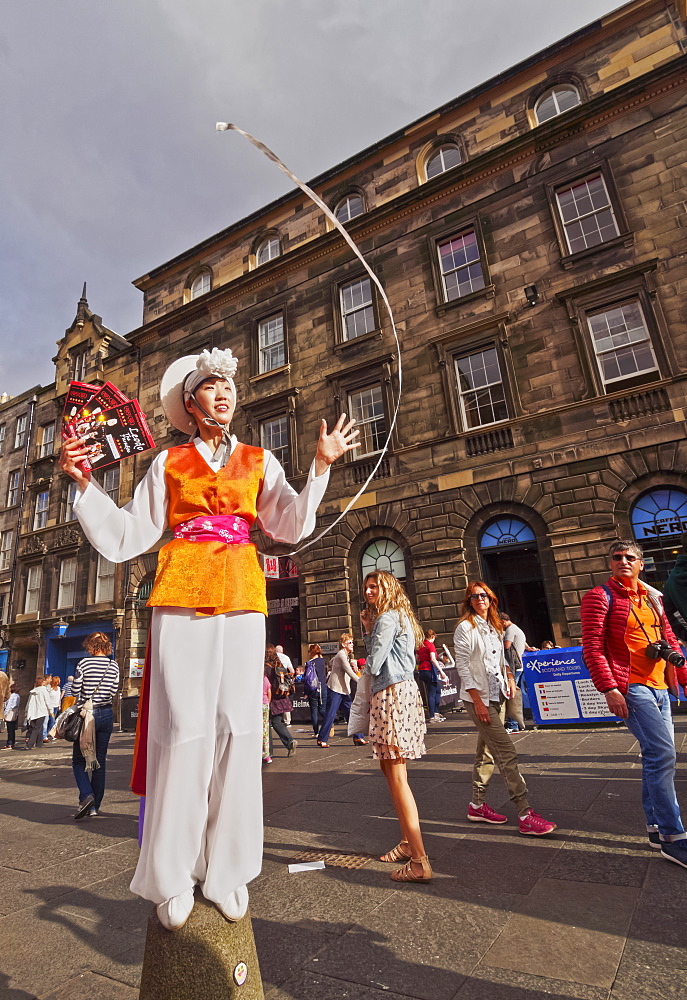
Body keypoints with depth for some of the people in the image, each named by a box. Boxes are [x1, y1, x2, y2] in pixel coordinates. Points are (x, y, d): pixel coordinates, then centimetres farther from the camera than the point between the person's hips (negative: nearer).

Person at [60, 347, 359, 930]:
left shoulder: (259, 461, 15)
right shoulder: (169, 463, 13)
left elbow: (291, 526, 2)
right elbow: (127, 536, 9)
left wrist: (322, 467, -8)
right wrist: (83, 482, 0)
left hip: (241, 598, 1)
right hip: (180, 595, -1)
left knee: (237, 728, 0)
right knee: (183, 727, -3)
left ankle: (228, 869, 18)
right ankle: (172, 878, 16)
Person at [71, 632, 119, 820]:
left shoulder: (84, 663, -9)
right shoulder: (114, 665, 0)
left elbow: (75, 691, -7)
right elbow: (113, 691, 0)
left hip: (86, 714, -3)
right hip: (106, 715, 3)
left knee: (79, 759, 9)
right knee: (100, 761, 11)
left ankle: (86, 795, -11)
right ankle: (94, 806, 15)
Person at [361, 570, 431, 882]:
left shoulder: (387, 618, -11)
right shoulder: (396, 618, 20)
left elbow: (374, 664, -13)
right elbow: (379, 655, 17)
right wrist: (367, 630, 9)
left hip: (392, 694, -11)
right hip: (402, 691, 11)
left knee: (396, 774, -8)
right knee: (390, 768, 17)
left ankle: (419, 861, -4)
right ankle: (408, 842, 28)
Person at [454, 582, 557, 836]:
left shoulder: (494, 627, 13)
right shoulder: (465, 628, -10)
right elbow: (462, 666, -14)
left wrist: (509, 677, 4)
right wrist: (477, 701, -18)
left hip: (497, 697, 8)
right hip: (478, 699, -8)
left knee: (487, 753, 13)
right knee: (507, 753, -9)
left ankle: (477, 806, 24)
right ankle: (524, 814, -3)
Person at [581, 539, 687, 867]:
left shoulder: (652, 597, 16)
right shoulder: (600, 597, -6)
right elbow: (592, 647, -12)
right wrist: (609, 689, -19)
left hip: (660, 687, 8)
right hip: (631, 688, -7)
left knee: (658, 757, 12)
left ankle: (656, 828, 26)